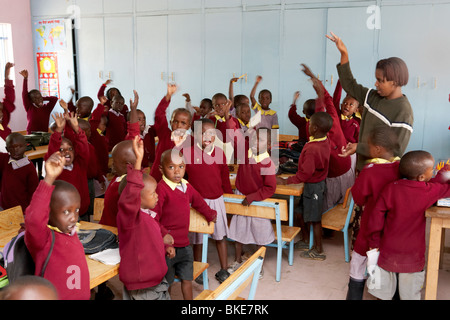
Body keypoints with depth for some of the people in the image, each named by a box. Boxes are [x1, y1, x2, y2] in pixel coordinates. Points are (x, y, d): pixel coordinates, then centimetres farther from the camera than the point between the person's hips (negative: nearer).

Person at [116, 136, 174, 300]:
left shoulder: (147, 215, 8)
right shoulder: (129, 216, -22)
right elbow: (130, 197, -44)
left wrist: (165, 247, 7)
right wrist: (138, 160, -51)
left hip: (157, 279, 9)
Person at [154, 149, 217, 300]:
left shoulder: (187, 187, 8)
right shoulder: (160, 189, -17)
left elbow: (199, 203, 27)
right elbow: (152, 217, -20)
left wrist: (210, 214, 39)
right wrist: (164, 234, -26)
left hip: (184, 244, 7)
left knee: (187, 279, 17)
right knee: (165, 282, 7)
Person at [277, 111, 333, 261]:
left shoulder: (312, 149, -31)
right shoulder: (325, 141, -2)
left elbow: (305, 174, -29)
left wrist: (285, 181, -21)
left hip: (313, 186, -9)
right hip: (319, 181, 9)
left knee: (314, 219, 7)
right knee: (300, 211, 22)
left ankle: (318, 250, 23)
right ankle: (306, 240, 39)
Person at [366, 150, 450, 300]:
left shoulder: (391, 188, -14)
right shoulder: (431, 191, -16)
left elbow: (376, 216, -12)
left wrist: (374, 242, 0)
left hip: (388, 253, 1)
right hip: (413, 256, -1)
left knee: (384, 292, 20)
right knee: (411, 294, 18)